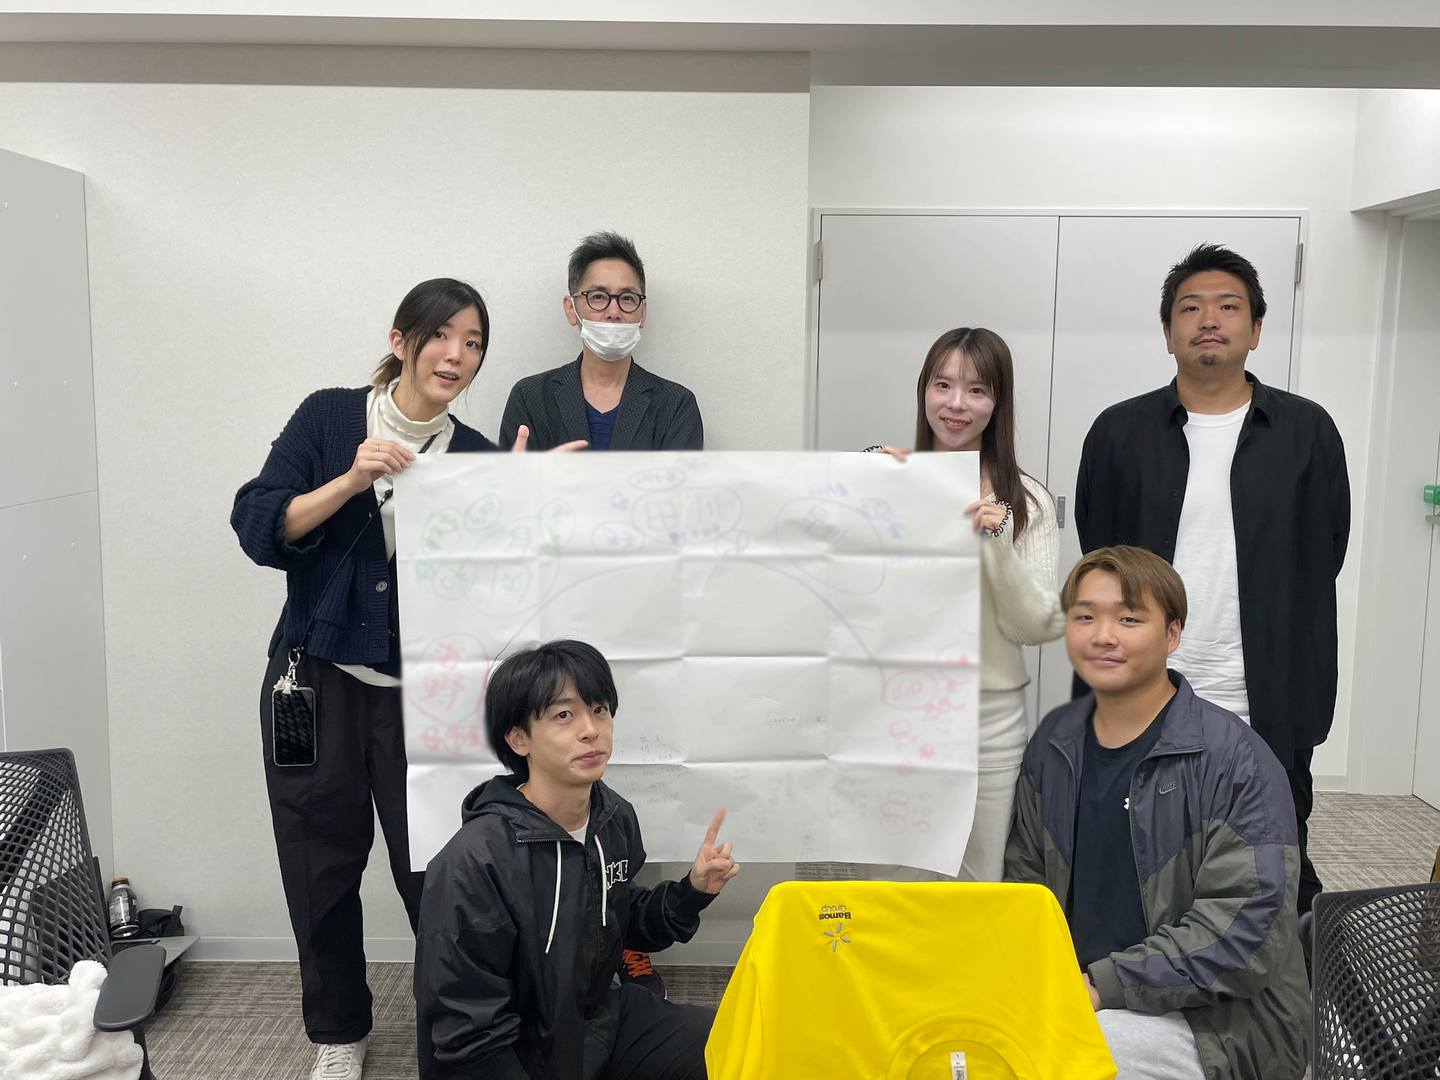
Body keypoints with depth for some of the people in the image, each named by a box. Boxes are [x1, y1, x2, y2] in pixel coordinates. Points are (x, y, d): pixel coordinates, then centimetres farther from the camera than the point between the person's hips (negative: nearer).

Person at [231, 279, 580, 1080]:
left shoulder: (477, 456, 3)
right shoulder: (328, 418, 0)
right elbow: (259, 527, -7)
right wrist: (351, 482, -19)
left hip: (422, 692, 0)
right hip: (318, 683, 0)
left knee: (434, 869, -1)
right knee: (322, 866, 10)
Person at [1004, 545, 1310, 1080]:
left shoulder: (1235, 761, -14)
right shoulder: (1055, 741, 5)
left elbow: (1245, 930, -19)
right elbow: (1026, 875, 13)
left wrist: (1104, 986, -23)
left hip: (1216, 1021, -5)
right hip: (1075, 985, 6)